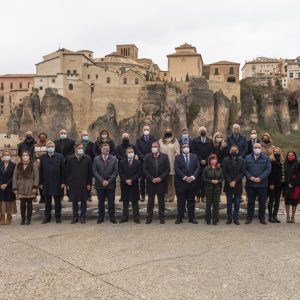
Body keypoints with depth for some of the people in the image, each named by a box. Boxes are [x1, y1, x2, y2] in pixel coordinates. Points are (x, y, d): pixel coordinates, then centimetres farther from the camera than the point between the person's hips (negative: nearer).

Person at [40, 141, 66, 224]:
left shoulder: (60, 157, -1)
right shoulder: (43, 158, 6)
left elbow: (63, 170, -3)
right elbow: (41, 171, 6)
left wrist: (63, 182, -7)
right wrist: (41, 183, 2)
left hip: (57, 183, -2)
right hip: (46, 183, 2)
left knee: (57, 201, 7)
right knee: (47, 202, 9)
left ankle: (58, 217, 17)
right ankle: (47, 217, 19)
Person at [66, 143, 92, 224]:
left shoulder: (87, 158, -1)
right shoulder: (70, 159, 2)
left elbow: (90, 172, 0)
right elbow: (67, 172, 4)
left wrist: (89, 184, -4)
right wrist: (67, 184, 0)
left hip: (84, 183, -1)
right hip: (73, 183, 1)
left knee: (83, 201, 7)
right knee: (74, 201, 8)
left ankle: (83, 216, 20)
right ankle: (75, 217, 20)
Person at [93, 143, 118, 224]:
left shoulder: (114, 159, 3)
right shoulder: (96, 159, 4)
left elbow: (115, 171, -2)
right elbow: (95, 171, -1)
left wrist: (108, 181, -10)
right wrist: (102, 181, -11)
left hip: (110, 184, 0)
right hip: (100, 184, 1)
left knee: (111, 202, 4)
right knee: (101, 202, 8)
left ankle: (112, 217, 14)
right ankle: (101, 218, 17)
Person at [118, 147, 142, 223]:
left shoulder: (138, 162, 1)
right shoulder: (121, 162, 4)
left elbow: (139, 173, -5)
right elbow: (121, 173, -1)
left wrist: (131, 180, -14)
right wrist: (126, 180, -12)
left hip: (134, 185, -1)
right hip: (124, 185, 1)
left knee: (135, 202, 4)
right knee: (125, 202, 8)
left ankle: (136, 218, 8)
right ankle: (125, 217, 14)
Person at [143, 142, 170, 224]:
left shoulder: (165, 157, 0)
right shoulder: (147, 157, 1)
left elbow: (168, 169, -3)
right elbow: (145, 169, -2)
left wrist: (160, 178, -14)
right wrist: (152, 178, -12)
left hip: (161, 182, 0)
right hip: (150, 183, 0)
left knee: (161, 200, 7)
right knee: (150, 201, 7)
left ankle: (161, 217, 15)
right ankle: (149, 217, 14)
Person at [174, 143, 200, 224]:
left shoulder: (194, 157, 9)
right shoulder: (178, 158, 2)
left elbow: (198, 168, 2)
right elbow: (176, 169, -8)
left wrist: (193, 177, -12)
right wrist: (185, 177, -16)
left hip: (192, 182, 2)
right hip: (181, 183, -2)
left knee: (191, 201, 8)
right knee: (181, 201, 3)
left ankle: (192, 218, 15)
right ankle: (179, 218, 10)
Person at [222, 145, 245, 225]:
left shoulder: (241, 161, 4)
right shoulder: (225, 160, 3)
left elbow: (242, 173, -3)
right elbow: (224, 172, -2)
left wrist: (235, 181, -12)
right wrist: (230, 181, -12)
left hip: (238, 185, 0)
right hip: (228, 185, 0)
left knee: (237, 203, 5)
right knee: (229, 203, 6)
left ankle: (236, 218, 12)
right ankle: (229, 218, 12)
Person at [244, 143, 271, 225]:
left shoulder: (266, 158, 2)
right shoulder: (248, 158, 5)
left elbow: (268, 169, -5)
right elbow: (245, 169, 1)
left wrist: (260, 178, -14)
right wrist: (250, 177, -13)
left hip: (262, 184, 0)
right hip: (250, 184, 1)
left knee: (262, 202, 7)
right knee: (250, 202, 7)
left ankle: (262, 218, 19)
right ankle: (249, 218, 16)